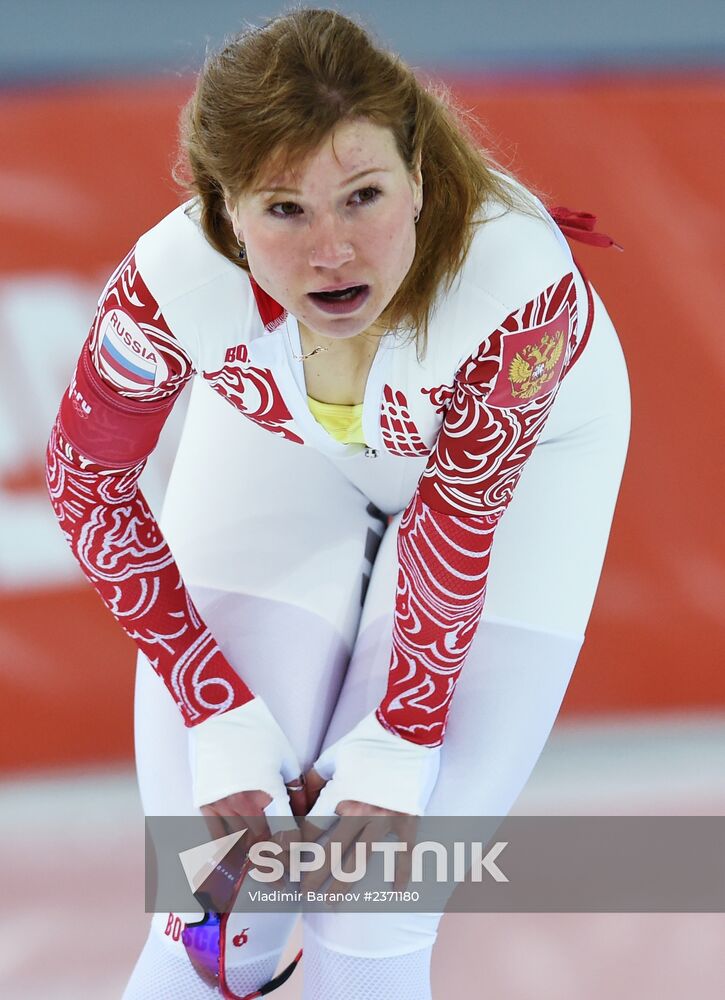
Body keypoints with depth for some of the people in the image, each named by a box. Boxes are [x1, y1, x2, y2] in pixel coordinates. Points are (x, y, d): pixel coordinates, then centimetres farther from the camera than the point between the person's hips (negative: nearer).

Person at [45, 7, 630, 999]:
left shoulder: (514, 280, -42)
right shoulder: (176, 283, -36)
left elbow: (458, 524, -24)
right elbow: (88, 478, -16)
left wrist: (398, 747, -15)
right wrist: (222, 723, -14)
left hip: (518, 457, -1)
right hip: (280, 448, 1)